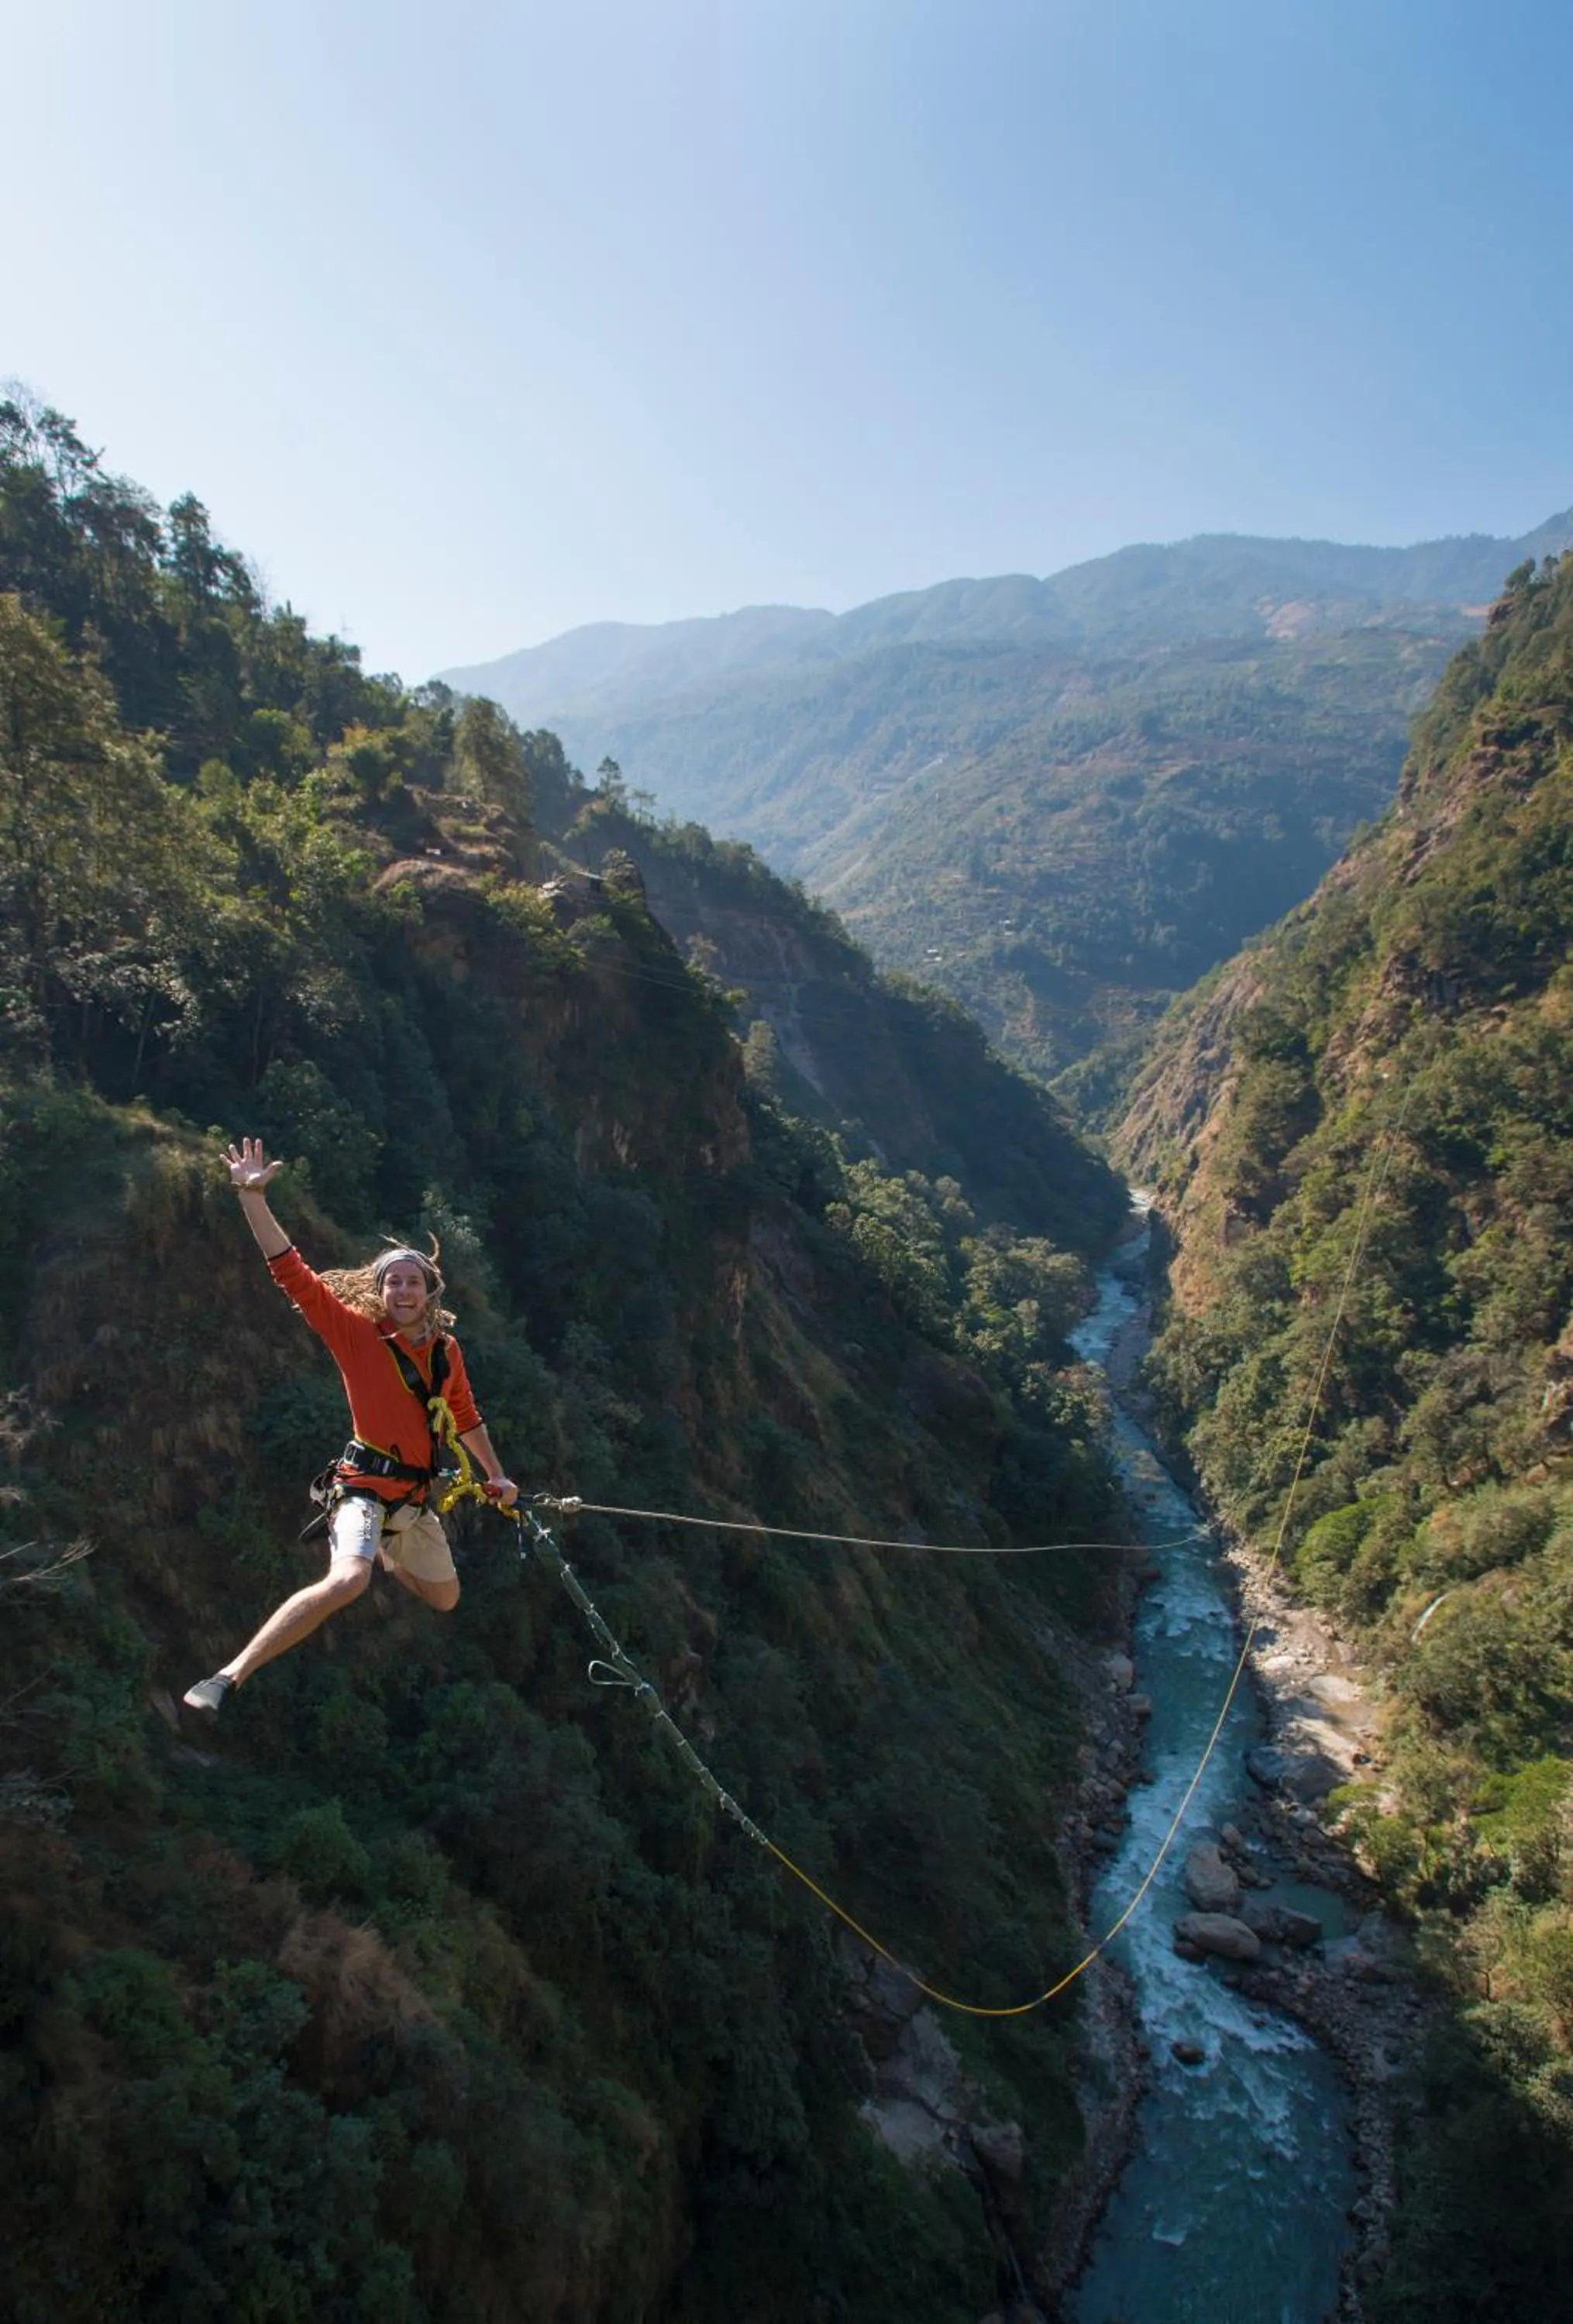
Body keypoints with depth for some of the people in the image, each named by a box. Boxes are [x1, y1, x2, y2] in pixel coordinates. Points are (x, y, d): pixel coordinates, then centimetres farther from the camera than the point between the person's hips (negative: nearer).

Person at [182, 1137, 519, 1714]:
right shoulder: (358, 1335, -10)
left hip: (415, 1498, 6)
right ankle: (231, 1675, -26)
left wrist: (496, 1474, 22)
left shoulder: (446, 1350, 4)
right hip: (366, 1486, -6)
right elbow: (293, 1275, -18)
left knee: (445, 1600, 23)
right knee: (346, 1582, -35)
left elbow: (466, 1417, 19)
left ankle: (384, 1553, 55)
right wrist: (254, 1199, -26)